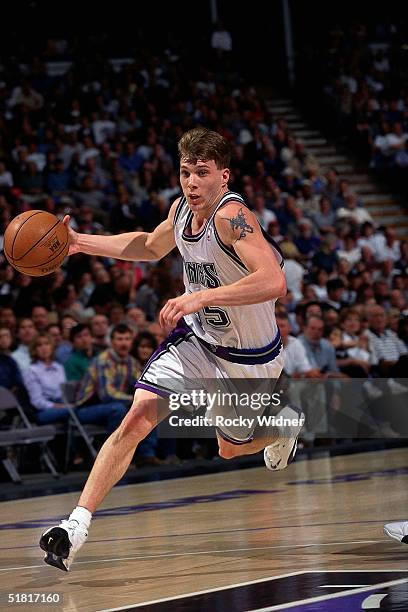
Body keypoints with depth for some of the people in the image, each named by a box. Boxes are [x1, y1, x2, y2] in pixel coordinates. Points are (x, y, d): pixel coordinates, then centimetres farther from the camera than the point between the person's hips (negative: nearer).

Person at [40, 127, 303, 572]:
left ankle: (284, 426, 52)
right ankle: (77, 525, -14)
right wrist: (81, 243, 8)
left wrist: (202, 296, -51)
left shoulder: (232, 216, -31)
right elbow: (150, 247, 18)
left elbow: (274, 282, -45)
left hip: (248, 358, -5)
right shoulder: (181, 210, -7)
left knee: (230, 449, 18)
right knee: (136, 419, -14)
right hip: (195, 337, 5)